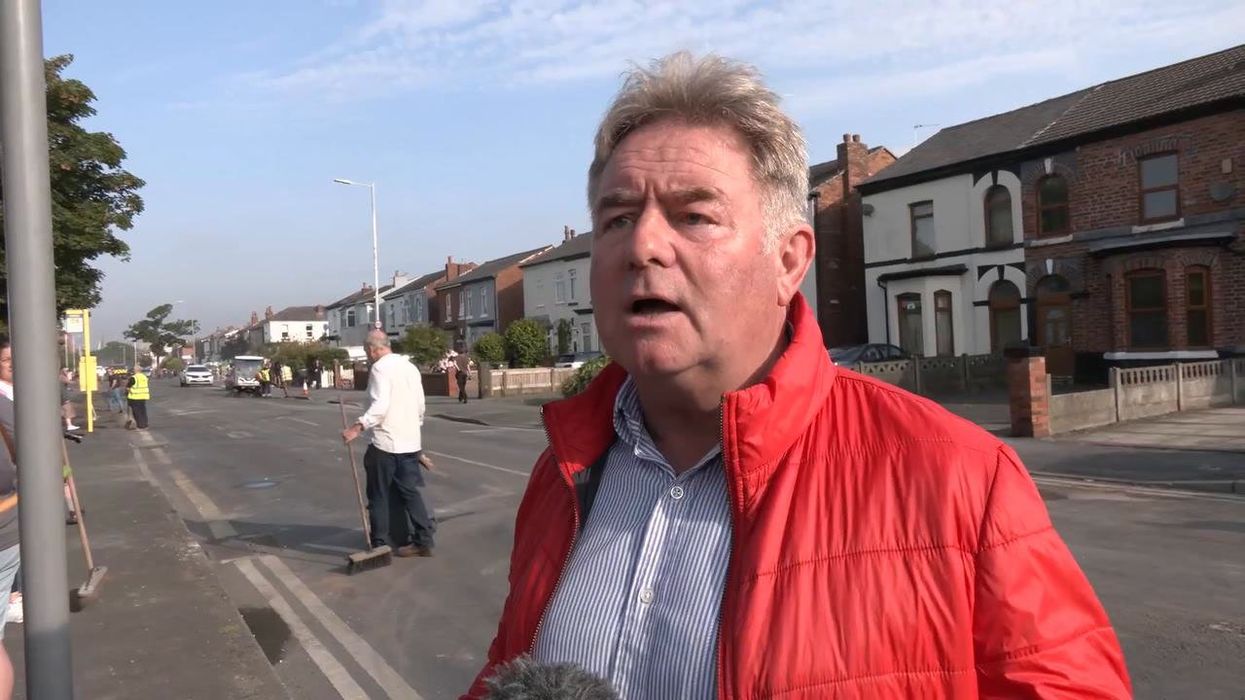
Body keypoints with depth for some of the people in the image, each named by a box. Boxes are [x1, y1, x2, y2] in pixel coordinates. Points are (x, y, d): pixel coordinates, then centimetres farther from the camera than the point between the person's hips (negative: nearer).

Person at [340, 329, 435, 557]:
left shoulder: (380, 368, -10)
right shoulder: (410, 366, 14)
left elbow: (380, 405, -24)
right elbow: (420, 406, 18)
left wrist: (358, 427, -31)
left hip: (385, 442, -7)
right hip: (410, 442, 7)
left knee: (379, 496, 5)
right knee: (410, 492, 11)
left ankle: (380, 544, 11)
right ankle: (423, 541, 11)